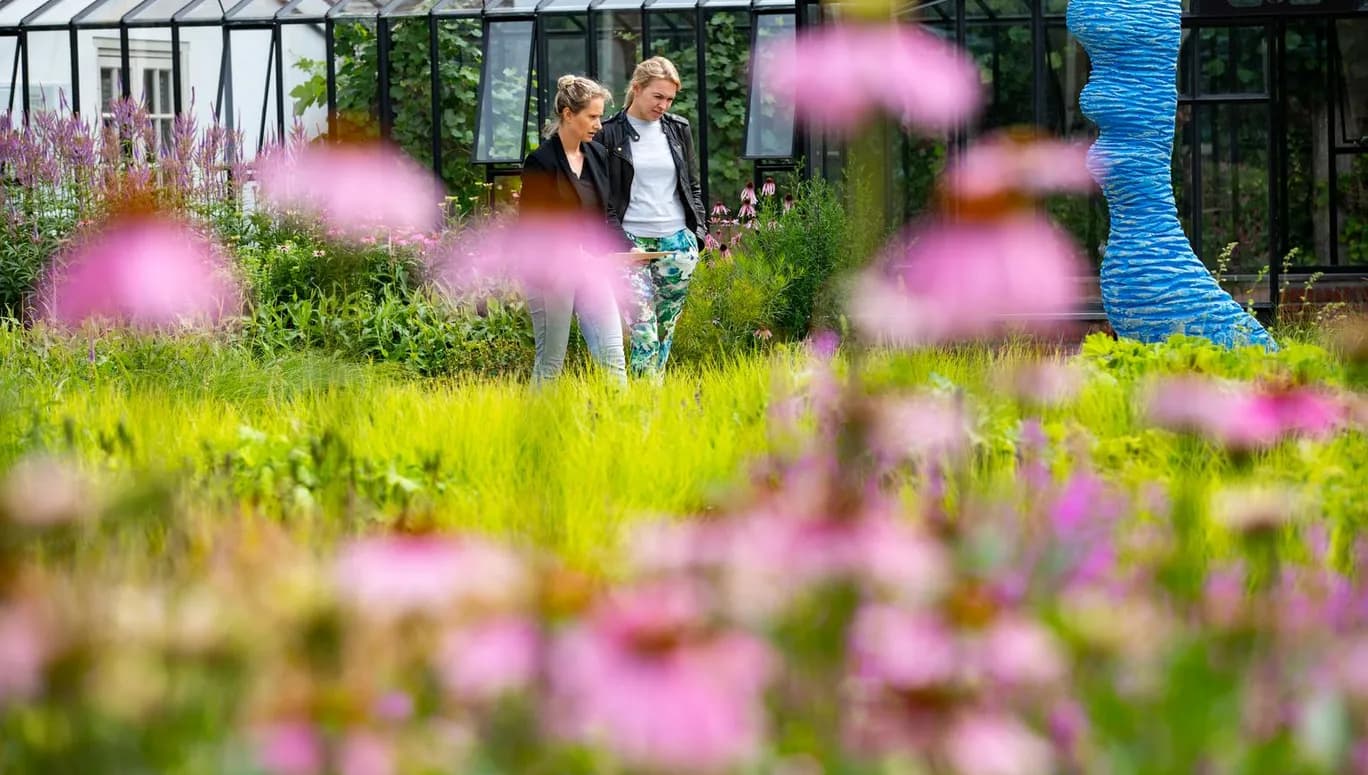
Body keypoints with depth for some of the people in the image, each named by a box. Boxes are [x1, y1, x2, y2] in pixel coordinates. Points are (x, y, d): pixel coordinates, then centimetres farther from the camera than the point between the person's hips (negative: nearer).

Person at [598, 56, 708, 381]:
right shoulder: (610, 134, -1)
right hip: (631, 242, -4)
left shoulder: (678, 129, 10)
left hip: (676, 242, 4)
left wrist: (699, 231, 9)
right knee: (643, 327, -13)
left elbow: (693, 186, 17)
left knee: (666, 327, 6)